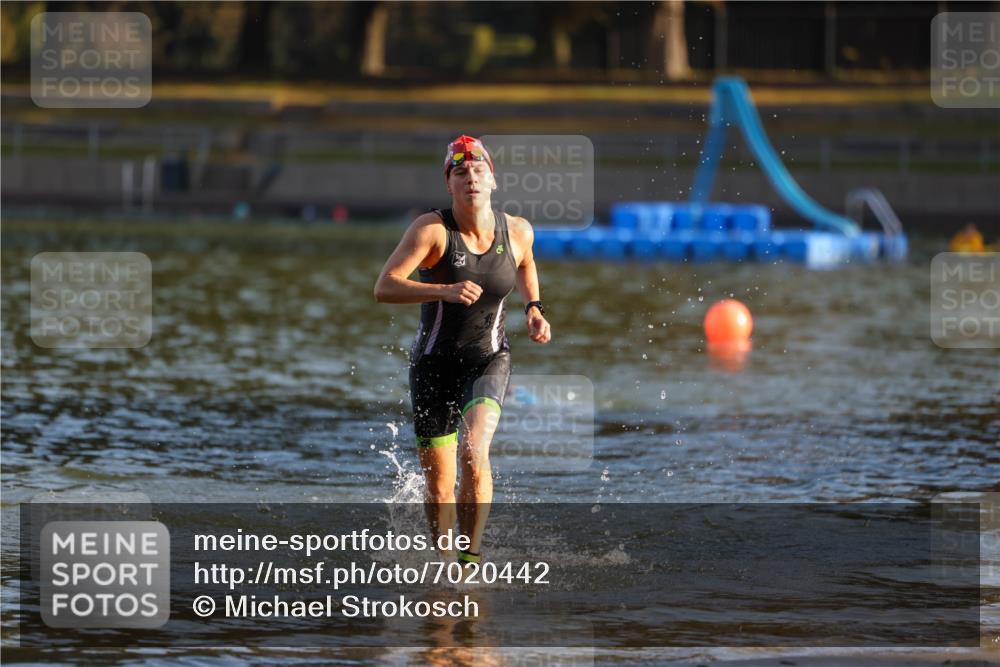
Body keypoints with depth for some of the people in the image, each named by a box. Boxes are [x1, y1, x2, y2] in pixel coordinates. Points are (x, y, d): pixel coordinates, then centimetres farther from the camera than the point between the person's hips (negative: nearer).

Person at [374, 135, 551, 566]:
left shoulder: (517, 231, -6)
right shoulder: (432, 230, -17)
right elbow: (384, 288, -27)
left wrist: (534, 309, 6)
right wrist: (444, 291, -40)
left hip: (489, 360, 1)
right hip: (435, 364, -1)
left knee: (474, 452, -27)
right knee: (439, 487, 4)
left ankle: (471, 556, -16)